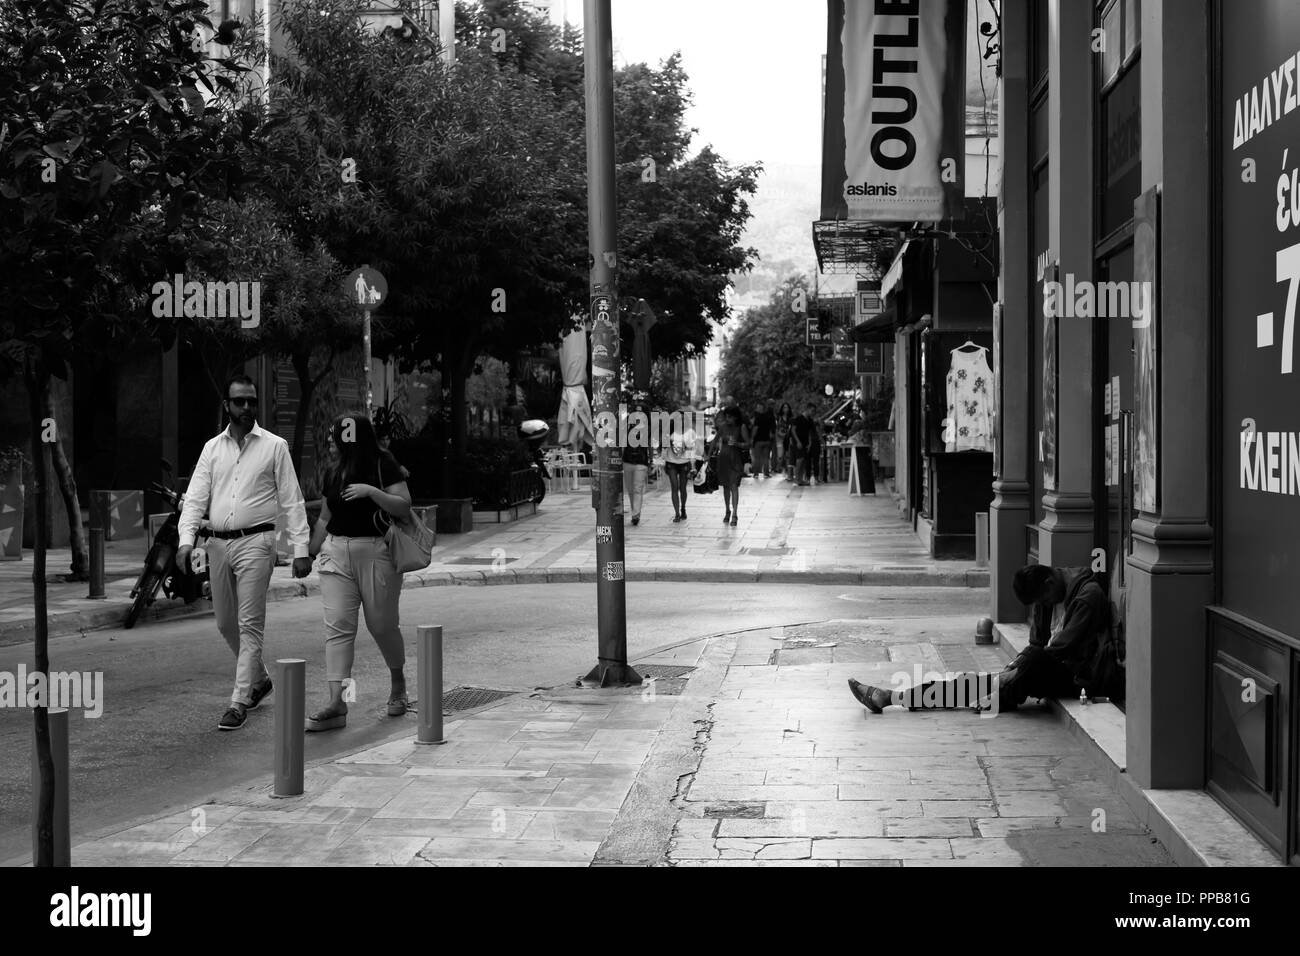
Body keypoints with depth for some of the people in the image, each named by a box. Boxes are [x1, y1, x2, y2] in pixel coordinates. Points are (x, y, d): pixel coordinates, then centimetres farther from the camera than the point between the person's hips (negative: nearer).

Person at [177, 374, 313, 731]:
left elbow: (292, 500, 1)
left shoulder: (274, 446, 2)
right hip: (218, 542, 5)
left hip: (255, 542, -5)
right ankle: (259, 678, 34)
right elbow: (196, 496, 5)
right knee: (226, 623, 13)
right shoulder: (213, 447, 12)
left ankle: (239, 702, -5)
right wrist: (186, 540, -10)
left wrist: (300, 548, -6)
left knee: (250, 624, -8)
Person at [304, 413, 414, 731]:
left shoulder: (384, 466, -4)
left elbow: (404, 508, -10)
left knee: (382, 625, 5)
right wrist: (309, 553, 23)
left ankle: (398, 682, 33)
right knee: (337, 626, -7)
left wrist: (371, 491, -21)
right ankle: (337, 704, -12)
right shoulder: (334, 473, 14)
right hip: (336, 553, 5)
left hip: (377, 553, -5)